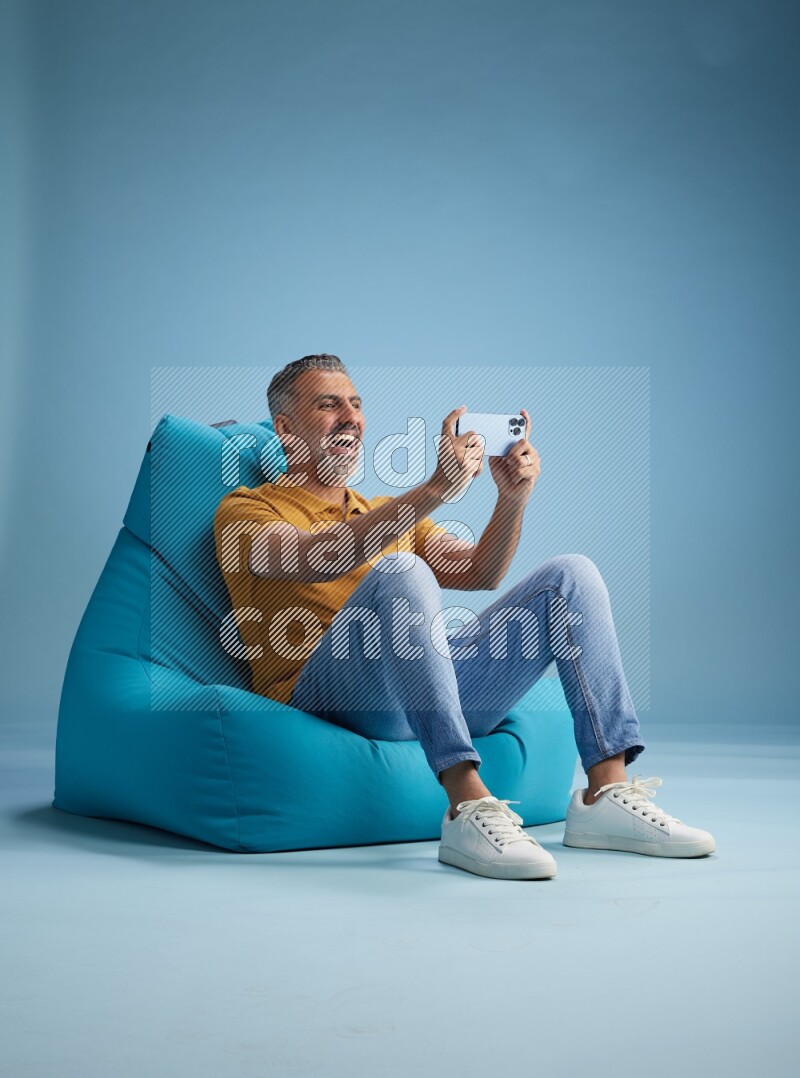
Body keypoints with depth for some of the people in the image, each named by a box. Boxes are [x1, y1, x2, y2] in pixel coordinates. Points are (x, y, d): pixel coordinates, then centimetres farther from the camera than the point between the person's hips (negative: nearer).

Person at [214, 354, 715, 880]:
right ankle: (469, 806, -40)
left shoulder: (385, 512, 31)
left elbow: (478, 573, 17)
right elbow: (317, 558, -14)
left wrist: (513, 497, -1)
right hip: (323, 695, -6)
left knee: (571, 574, -3)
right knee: (400, 572, -33)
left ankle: (605, 796, -16)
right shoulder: (246, 509, 10)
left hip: (434, 690, 6)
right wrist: (436, 488, -20)